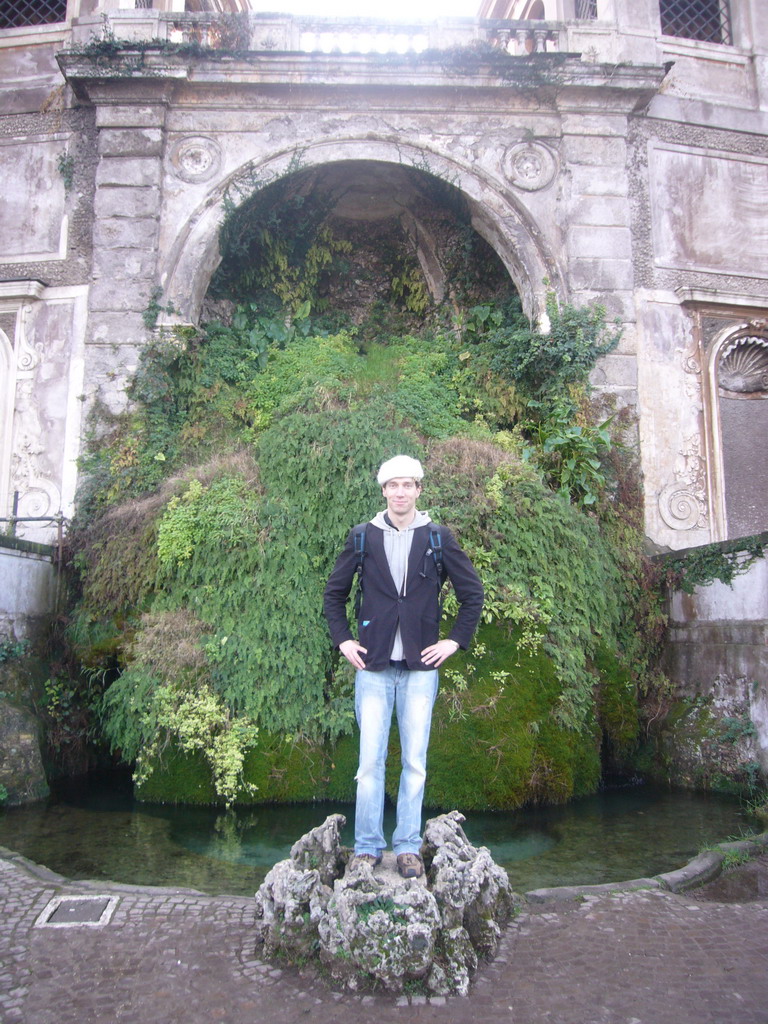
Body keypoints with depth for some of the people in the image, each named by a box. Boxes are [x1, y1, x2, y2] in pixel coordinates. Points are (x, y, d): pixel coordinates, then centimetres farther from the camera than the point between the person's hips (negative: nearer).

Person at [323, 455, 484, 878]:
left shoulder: (438, 539, 3)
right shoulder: (362, 537, 4)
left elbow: (473, 593, 10)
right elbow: (333, 593, 14)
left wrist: (455, 640, 3)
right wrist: (343, 640, 4)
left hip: (420, 668, 0)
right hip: (373, 667, 0)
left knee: (415, 762, 5)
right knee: (370, 761, 1)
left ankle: (408, 847, 18)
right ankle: (367, 847, 15)